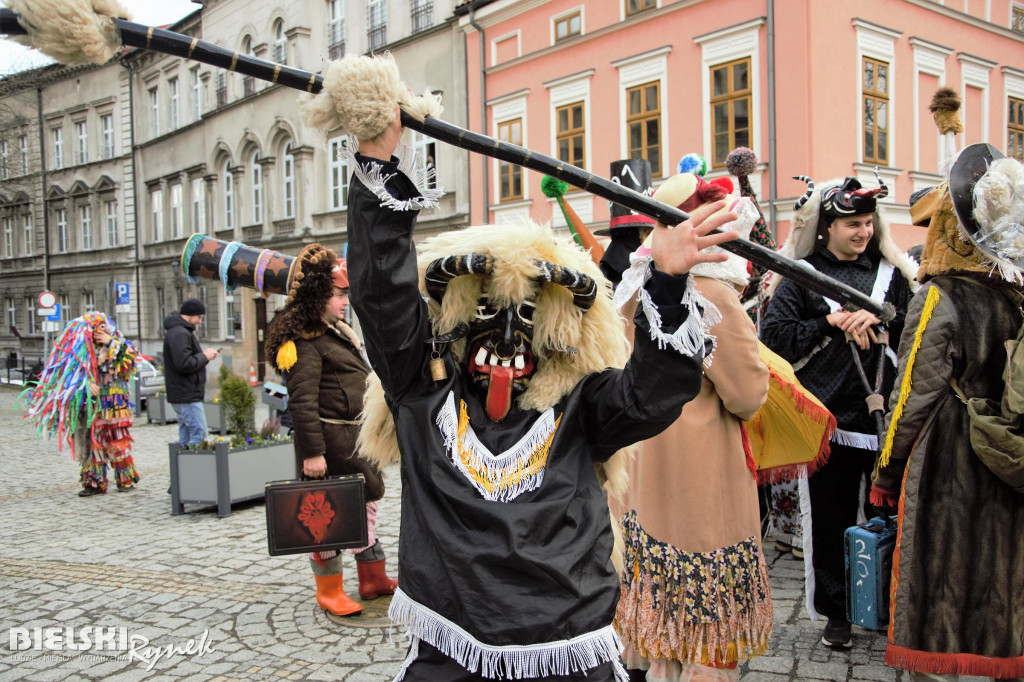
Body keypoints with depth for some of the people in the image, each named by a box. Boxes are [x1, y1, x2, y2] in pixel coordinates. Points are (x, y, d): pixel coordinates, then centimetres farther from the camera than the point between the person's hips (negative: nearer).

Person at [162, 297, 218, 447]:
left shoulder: (177, 331, 18)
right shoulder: (180, 334, -17)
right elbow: (184, 364, -25)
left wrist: (203, 354, 8)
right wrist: (204, 357, -11)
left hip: (181, 395, 11)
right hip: (187, 397, -11)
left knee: (186, 438, 13)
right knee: (199, 435, -11)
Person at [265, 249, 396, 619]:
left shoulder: (336, 330, 16)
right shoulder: (304, 341, -16)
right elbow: (302, 401, -22)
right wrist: (312, 451, -25)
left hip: (356, 438, 10)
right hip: (330, 440, -10)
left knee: (366, 505, 17)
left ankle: (373, 579, 30)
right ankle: (329, 590, 15)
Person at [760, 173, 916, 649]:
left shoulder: (890, 273, 12)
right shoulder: (802, 275, 4)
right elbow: (774, 334, -5)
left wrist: (880, 319, -8)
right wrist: (831, 323, -11)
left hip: (884, 413, 2)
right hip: (829, 416, -2)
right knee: (831, 516, 6)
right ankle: (836, 612, 20)